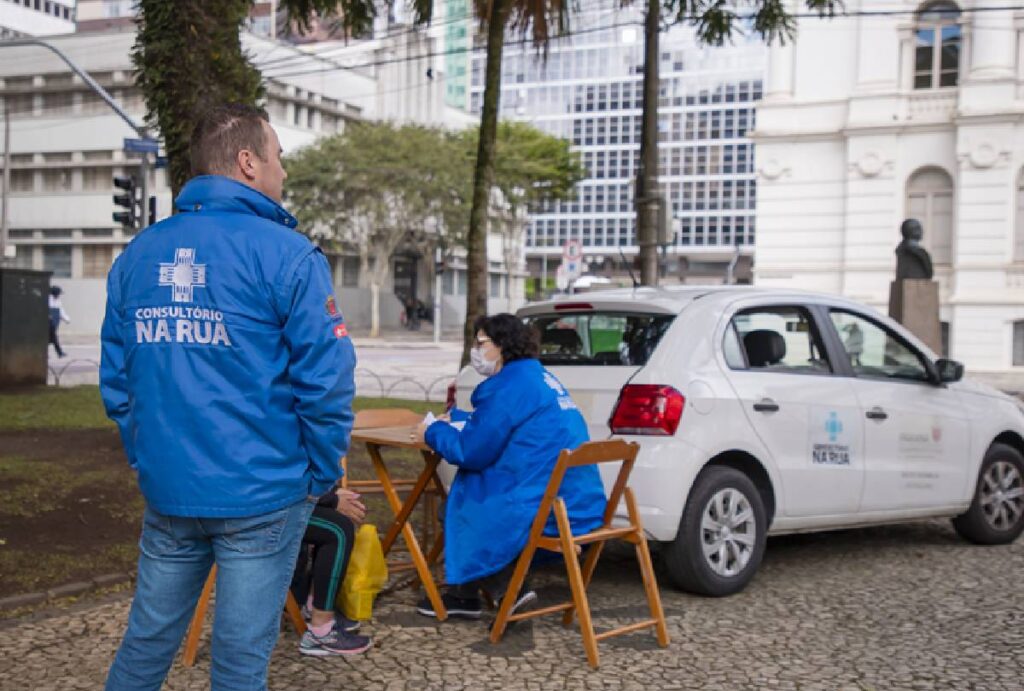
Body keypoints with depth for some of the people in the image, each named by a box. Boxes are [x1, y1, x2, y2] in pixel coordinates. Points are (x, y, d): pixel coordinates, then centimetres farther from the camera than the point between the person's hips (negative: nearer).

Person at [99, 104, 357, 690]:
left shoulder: (138, 255, 6)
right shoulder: (286, 255, -12)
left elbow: (116, 379, 8)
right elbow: (326, 381, -15)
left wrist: (146, 459, 16)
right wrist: (321, 476, -2)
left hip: (166, 490, 5)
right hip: (261, 497, -5)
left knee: (147, 639, 20)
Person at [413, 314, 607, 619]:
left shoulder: (509, 385, -13)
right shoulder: (540, 377, 16)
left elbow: (472, 452, -11)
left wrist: (433, 433, 6)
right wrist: (455, 418, 31)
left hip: (548, 510, -10)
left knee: (464, 497, 10)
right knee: (474, 483, 23)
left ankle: (508, 589, 7)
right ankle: (463, 594, 25)